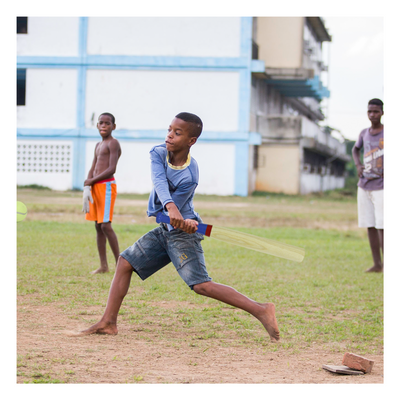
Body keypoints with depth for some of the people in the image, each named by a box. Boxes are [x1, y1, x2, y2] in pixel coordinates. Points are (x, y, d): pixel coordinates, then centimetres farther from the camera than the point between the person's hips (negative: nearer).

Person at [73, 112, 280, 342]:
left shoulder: (189, 177, -24)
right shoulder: (159, 153, -7)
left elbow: (171, 218, -19)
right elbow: (159, 182, -28)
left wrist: (182, 221, -40)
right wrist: (171, 208, -44)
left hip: (182, 232, -8)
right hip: (164, 230, 8)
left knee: (202, 286, -17)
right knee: (125, 262, 6)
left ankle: (261, 310, -18)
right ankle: (108, 323, 10)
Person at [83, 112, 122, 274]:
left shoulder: (113, 143, -7)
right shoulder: (98, 145, 20)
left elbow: (111, 169, -16)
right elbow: (92, 169, 15)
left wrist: (91, 181, -9)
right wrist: (87, 188, -2)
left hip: (107, 186, -9)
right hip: (95, 187, 9)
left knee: (105, 225, -14)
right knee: (98, 226, 7)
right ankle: (103, 265, 9)